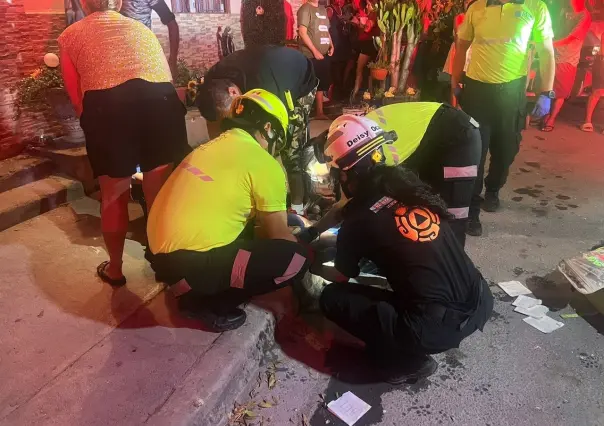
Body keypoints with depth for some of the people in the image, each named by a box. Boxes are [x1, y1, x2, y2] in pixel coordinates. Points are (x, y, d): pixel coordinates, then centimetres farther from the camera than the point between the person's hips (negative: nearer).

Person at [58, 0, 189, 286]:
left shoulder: (70, 36, 24)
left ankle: (114, 269, 31)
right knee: (160, 192, 15)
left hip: (106, 105, -2)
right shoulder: (141, 28, 32)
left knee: (114, 196, 15)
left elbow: (76, 97, 19)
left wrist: (95, 128, 35)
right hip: (161, 99, 2)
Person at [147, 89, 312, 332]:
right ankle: (204, 301, 1)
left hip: (161, 249, 9)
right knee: (296, 260, -8)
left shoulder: (215, 146, 16)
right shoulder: (264, 164, -8)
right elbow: (278, 237, 0)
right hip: (189, 261, -9)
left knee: (250, 224, 27)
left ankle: (193, 287, 14)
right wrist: (305, 254, 19)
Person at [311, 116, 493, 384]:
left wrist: (312, 266, 32)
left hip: (437, 327, -7)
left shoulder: (359, 218, -9)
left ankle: (406, 361, 7)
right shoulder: (409, 184, 7)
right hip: (481, 304, 7)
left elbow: (341, 277, 11)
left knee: (331, 298, 5)